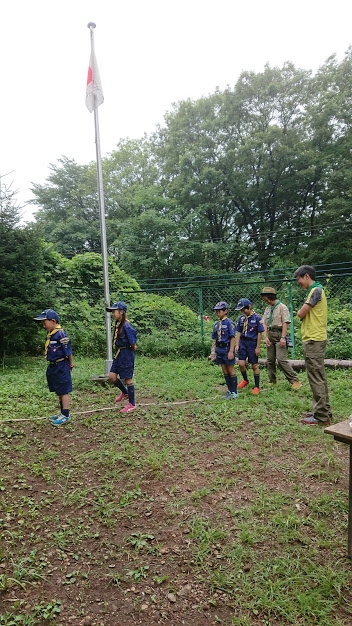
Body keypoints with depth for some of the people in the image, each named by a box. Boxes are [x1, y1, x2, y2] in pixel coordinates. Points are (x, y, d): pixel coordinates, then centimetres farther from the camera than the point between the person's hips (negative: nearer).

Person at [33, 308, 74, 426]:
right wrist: (52, 365, 13)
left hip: (61, 367, -9)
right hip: (53, 366, 9)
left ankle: (66, 415, 8)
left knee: (64, 391, -1)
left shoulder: (60, 334, -20)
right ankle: (62, 413, 30)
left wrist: (71, 364, -7)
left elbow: (68, 351, -16)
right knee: (59, 391, 17)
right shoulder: (50, 334, 8)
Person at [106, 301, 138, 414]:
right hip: (119, 354, 8)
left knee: (128, 379, 3)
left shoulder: (126, 326, -20)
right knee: (112, 376, 11)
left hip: (126, 355, -8)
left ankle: (132, 404, 19)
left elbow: (133, 345, -18)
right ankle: (125, 392, 35)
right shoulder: (118, 325, 7)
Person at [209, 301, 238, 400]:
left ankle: (234, 392, 11)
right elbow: (214, 339, 13)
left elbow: (232, 338, -13)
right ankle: (230, 390, 23)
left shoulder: (229, 323, -11)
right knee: (224, 371, 12)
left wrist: (231, 351, -18)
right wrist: (213, 352, 12)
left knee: (231, 370, 2)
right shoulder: (216, 324, 9)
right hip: (219, 349, 7)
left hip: (227, 348, -7)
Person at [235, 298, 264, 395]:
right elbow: (238, 332, 9)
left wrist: (258, 347, -9)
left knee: (254, 366, 5)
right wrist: (237, 345, 2)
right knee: (241, 364, -3)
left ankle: (257, 387, 17)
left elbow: (259, 333, -8)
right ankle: (245, 380, 25)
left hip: (253, 343, -4)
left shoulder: (257, 318, -9)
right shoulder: (241, 318, 5)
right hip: (243, 343, 4)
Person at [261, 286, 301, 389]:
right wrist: (265, 337, -2)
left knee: (281, 359, -15)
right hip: (270, 335, 7)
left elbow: (285, 323, -12)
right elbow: (265, 324, 10)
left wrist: (283, 337, -19)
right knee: (270, 360, 10)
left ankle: (295, 381, -9)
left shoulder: (282, 307, -6)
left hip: (279, 334, -7)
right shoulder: (267, 309, 14)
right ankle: (272, 381, 22)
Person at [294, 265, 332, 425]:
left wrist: (302, 311, 4)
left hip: (314, 340, -10)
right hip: (314, 339, 10)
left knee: (316, 378, -6)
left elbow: (300, 314, -16)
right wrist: (304, 312, -1)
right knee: (319, 377, 13)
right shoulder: (314, 290, 18)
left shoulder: (316, 290, -14)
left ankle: (321, 416, -1)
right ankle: (323, 411, 21)